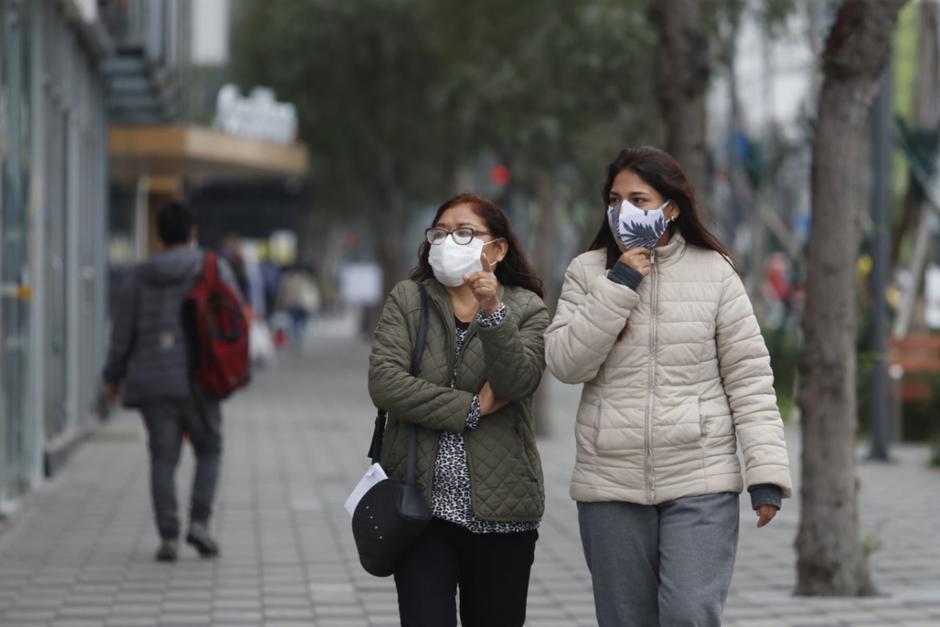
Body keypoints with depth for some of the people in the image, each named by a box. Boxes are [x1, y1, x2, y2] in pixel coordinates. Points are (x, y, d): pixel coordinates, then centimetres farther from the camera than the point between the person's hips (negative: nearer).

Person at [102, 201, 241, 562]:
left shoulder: (140, 277, 5)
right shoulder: (214, 269, -1)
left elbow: (122, 333, 6)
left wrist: (113, 377, 21)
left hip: (153, 383, 2)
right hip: (197, 381, -2)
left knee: (164, 460, 7)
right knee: (208, 452, 15)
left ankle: (168, 537, -2)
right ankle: (199, 523, -2)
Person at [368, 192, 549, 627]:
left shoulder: (527, 309, 4)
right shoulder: (407, 301, 5)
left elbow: (517, 382, -14)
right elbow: (384, 382, -9)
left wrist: (493, 313, -27)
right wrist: (471, 408, -11)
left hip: (500, 510, 0)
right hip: (423, 506, 0)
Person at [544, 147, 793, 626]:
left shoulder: (714, 272, 1)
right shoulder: (588, 272, 5)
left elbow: (748, 375, 0)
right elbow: (565, 363, -6)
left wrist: (766, 469, -7)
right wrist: (617, 286, -12)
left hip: (701, 482, -2)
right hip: (611, 484, 2)